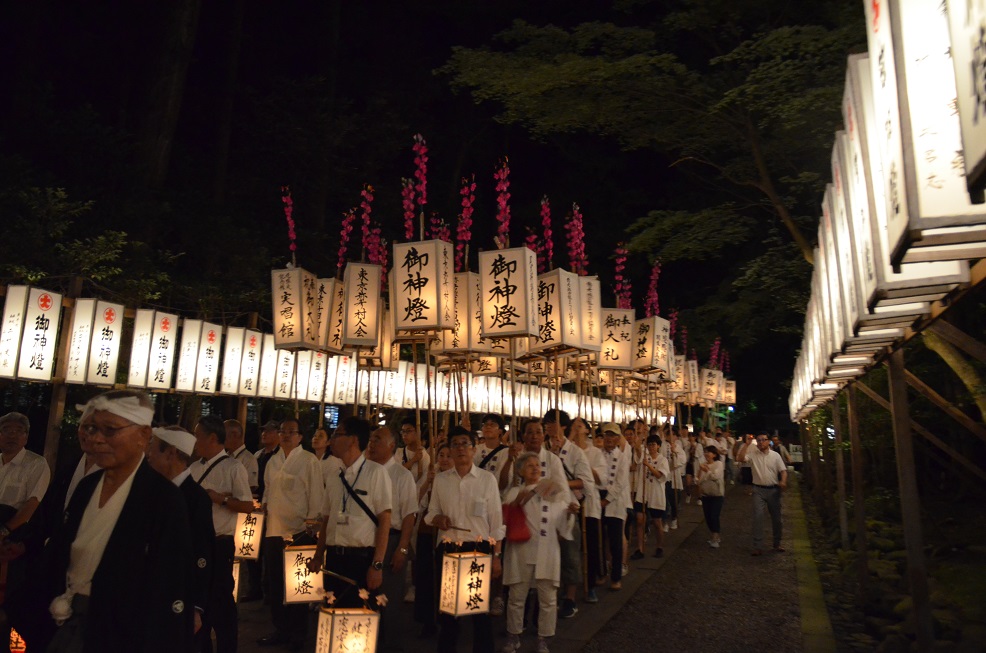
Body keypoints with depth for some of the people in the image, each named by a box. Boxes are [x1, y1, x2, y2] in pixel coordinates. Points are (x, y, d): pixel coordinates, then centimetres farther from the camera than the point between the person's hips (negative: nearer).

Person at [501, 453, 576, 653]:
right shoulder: (514, 492, 5)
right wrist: (517, 501, -24)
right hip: (521, 552, -1)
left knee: (548, 599, 2)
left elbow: (561, 523, 10)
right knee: (517, 597, 7)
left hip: (547, 552, 1)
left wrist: (569, 512, -9)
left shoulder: (552, 492, 10)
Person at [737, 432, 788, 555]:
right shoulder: (753, 454, -1)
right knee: (758, 517, -9)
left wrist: (783, 481, -20)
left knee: (776, 517, 12)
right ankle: (758, 546, -5)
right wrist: (746, 444, -19)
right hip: (758, 490, -2)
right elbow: (740, 458, -17)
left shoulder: (775, 455, 2)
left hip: (773, 490, 2)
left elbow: (783, 470, -1)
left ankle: (777, 544, 29)